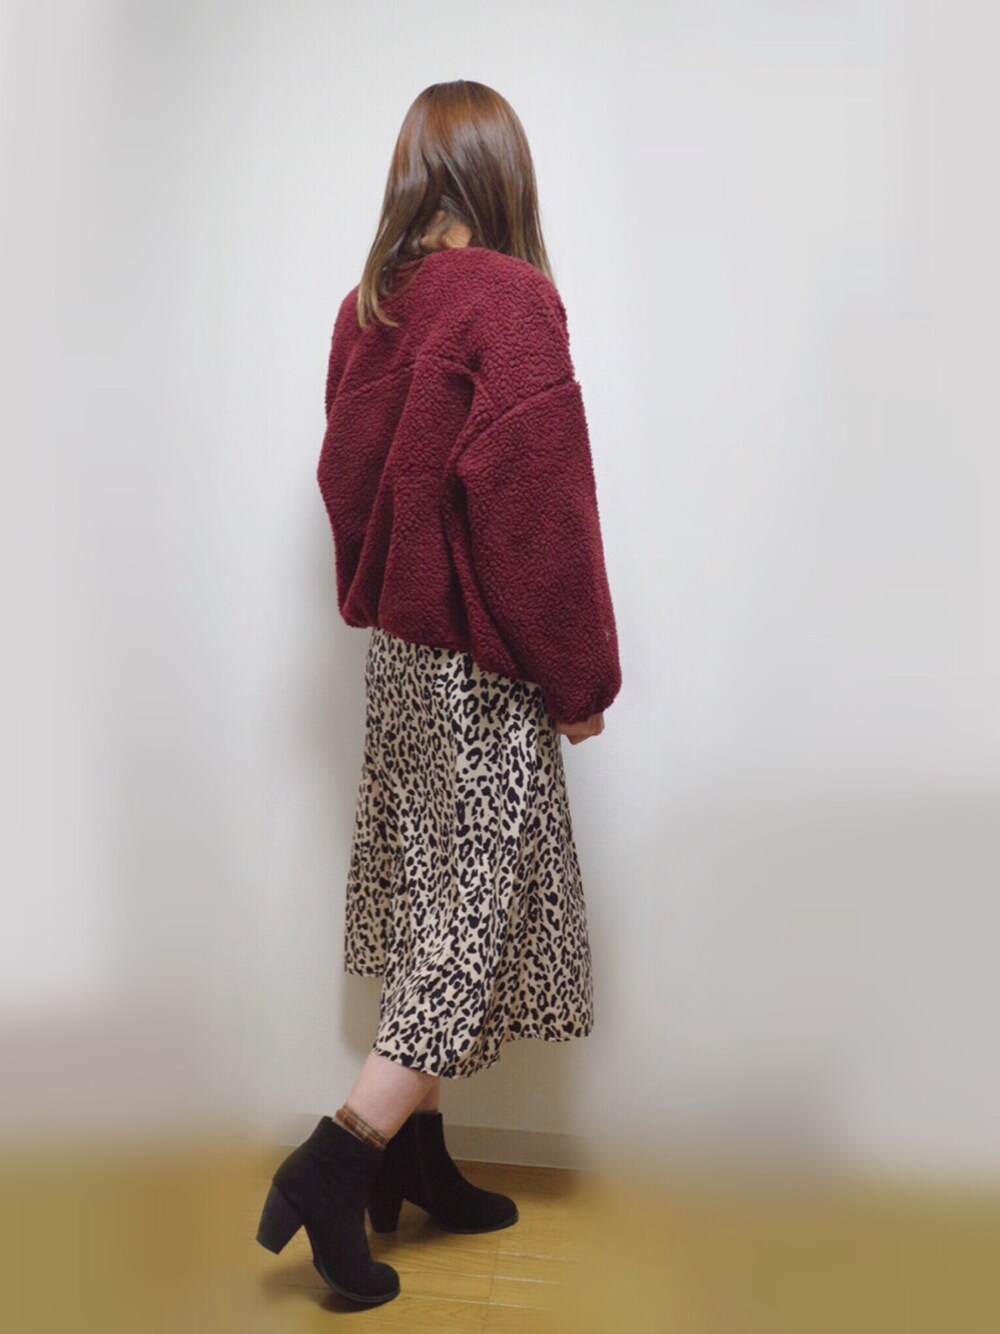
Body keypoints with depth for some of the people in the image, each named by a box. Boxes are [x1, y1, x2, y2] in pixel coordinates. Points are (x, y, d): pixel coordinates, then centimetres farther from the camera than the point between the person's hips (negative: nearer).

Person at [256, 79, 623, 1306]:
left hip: (396, 650, 8)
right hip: (483, 665, -8)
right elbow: (542, 503, -18)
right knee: (485, 907, 4)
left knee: (429, 904, 16)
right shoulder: (512, 299, -15)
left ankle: (415, 1161, 30)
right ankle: (334, 1164, 6)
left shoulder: (366, 306, 7)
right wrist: (582, 675, -10)